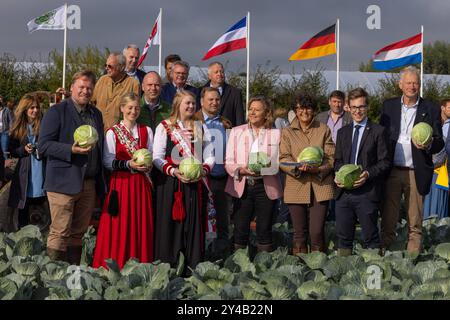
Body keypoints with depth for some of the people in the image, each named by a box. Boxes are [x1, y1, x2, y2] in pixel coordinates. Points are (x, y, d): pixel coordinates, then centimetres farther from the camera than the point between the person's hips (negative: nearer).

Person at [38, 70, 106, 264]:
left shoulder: (96, 114, 16)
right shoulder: (56, 112, -3)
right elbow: (43, 145, -9)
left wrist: (100, 183, 14)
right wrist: (71, 150, -23)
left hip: (89, 183, 6)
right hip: (64, 182, -6)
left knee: (78, 233, 10)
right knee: (60, 233, -6)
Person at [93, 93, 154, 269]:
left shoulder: (146, 131, 10)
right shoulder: (112, 132, 1)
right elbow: (108, 162, -4)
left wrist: (147, 165, -9)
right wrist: (129, 164, -16)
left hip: (141, 184, 3)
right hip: (120, 183, -3)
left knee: (141, 225, 1)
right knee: (119, 224, -4)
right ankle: (116, 266, 2)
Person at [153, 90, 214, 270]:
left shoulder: (201, 128, 17)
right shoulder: (164, 127, 5)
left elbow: (209, 156, 12)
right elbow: (157, 157, -2)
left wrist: (204, 170, -9)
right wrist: (174, 171, -18)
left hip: (195, 184, 3)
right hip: (170, 183, -3)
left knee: (194, 224, 1)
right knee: (170, 223, -4)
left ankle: (194, 267, 4)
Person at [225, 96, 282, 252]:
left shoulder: (275, 133, 7)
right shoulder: (236, 131, 10)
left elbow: (279, 162, 2)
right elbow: (228, 162, 5)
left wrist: (264, 169, -17)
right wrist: (241, 170, -15)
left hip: (266, 187, -1)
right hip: (242, 186, 1)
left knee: (264, 229, 3)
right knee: (240, 229, -1)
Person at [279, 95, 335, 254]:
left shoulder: (324, 130, 11)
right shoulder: (287, 132, 10)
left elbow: (331, 157, 4)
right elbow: (283, 159, 0)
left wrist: (317, 168, -15)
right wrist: (297, 168, -20)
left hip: (320, 186, 0)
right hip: (296, 187, 0)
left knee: (317, 232, -5)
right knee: (299, 233, 5)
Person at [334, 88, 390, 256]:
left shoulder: (378, 131, 0)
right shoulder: (342, 132, 16)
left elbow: (385, 162, -3)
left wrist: (368, 174, -19)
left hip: (367, 193, -5)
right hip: (344, 192, 5)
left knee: (370, 238, 2)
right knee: (343, 236, 9)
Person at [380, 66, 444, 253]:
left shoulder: (431, 110, 5)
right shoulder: (389, 106, 10)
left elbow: (439, 143, 4)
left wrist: (429, 146, -19)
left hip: (416, 173, -1)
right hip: (391, 172, 1)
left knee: (415, 223, 5)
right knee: (388, 219, 4)